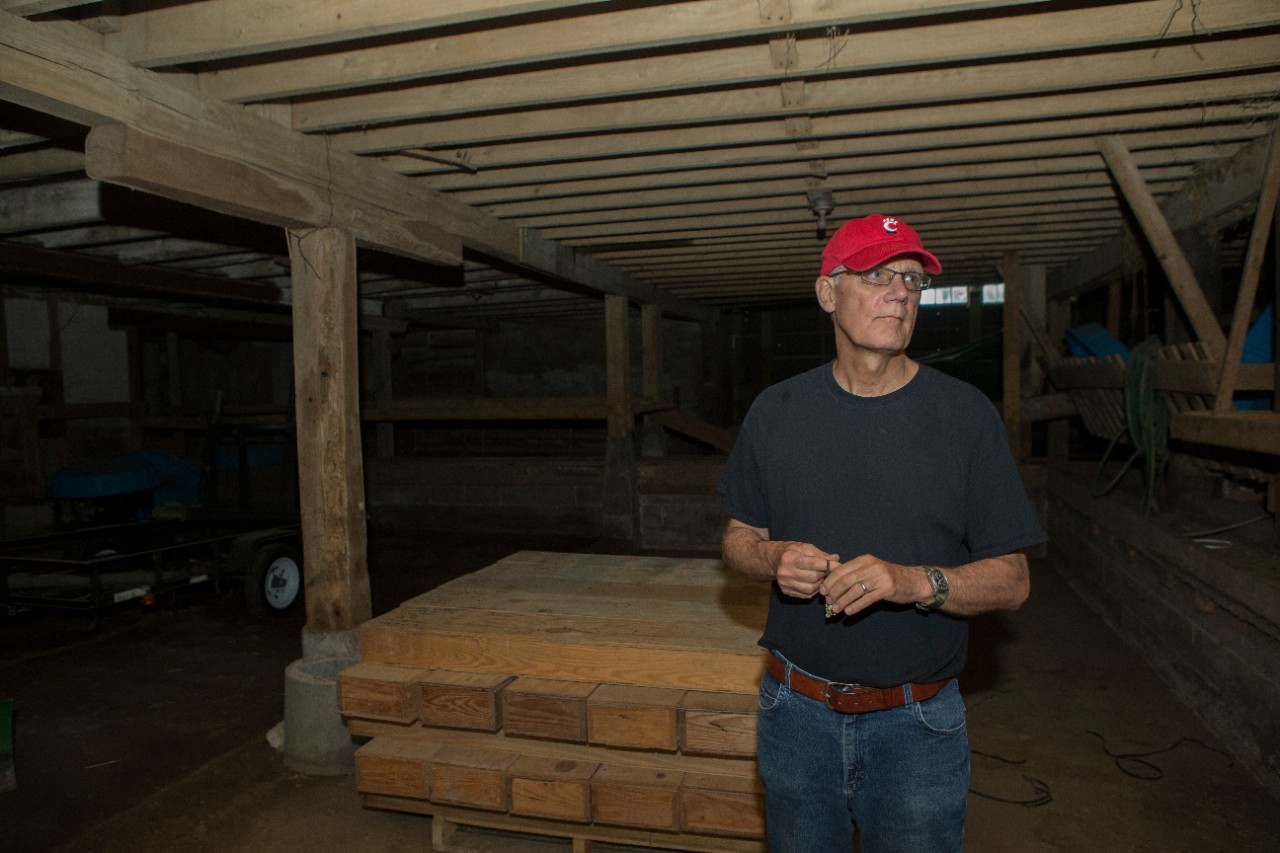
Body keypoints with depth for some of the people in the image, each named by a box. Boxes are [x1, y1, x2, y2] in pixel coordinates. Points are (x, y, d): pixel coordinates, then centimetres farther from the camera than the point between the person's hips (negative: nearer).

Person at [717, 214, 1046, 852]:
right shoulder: (777, 411, -1)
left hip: (918, 725, -1)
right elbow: (739, 538, 7)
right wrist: (773, 558, -15)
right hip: (796, 711, 2)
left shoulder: (965, 415, -7)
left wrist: (915, 581, -24)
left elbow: (1012, 581, -6)